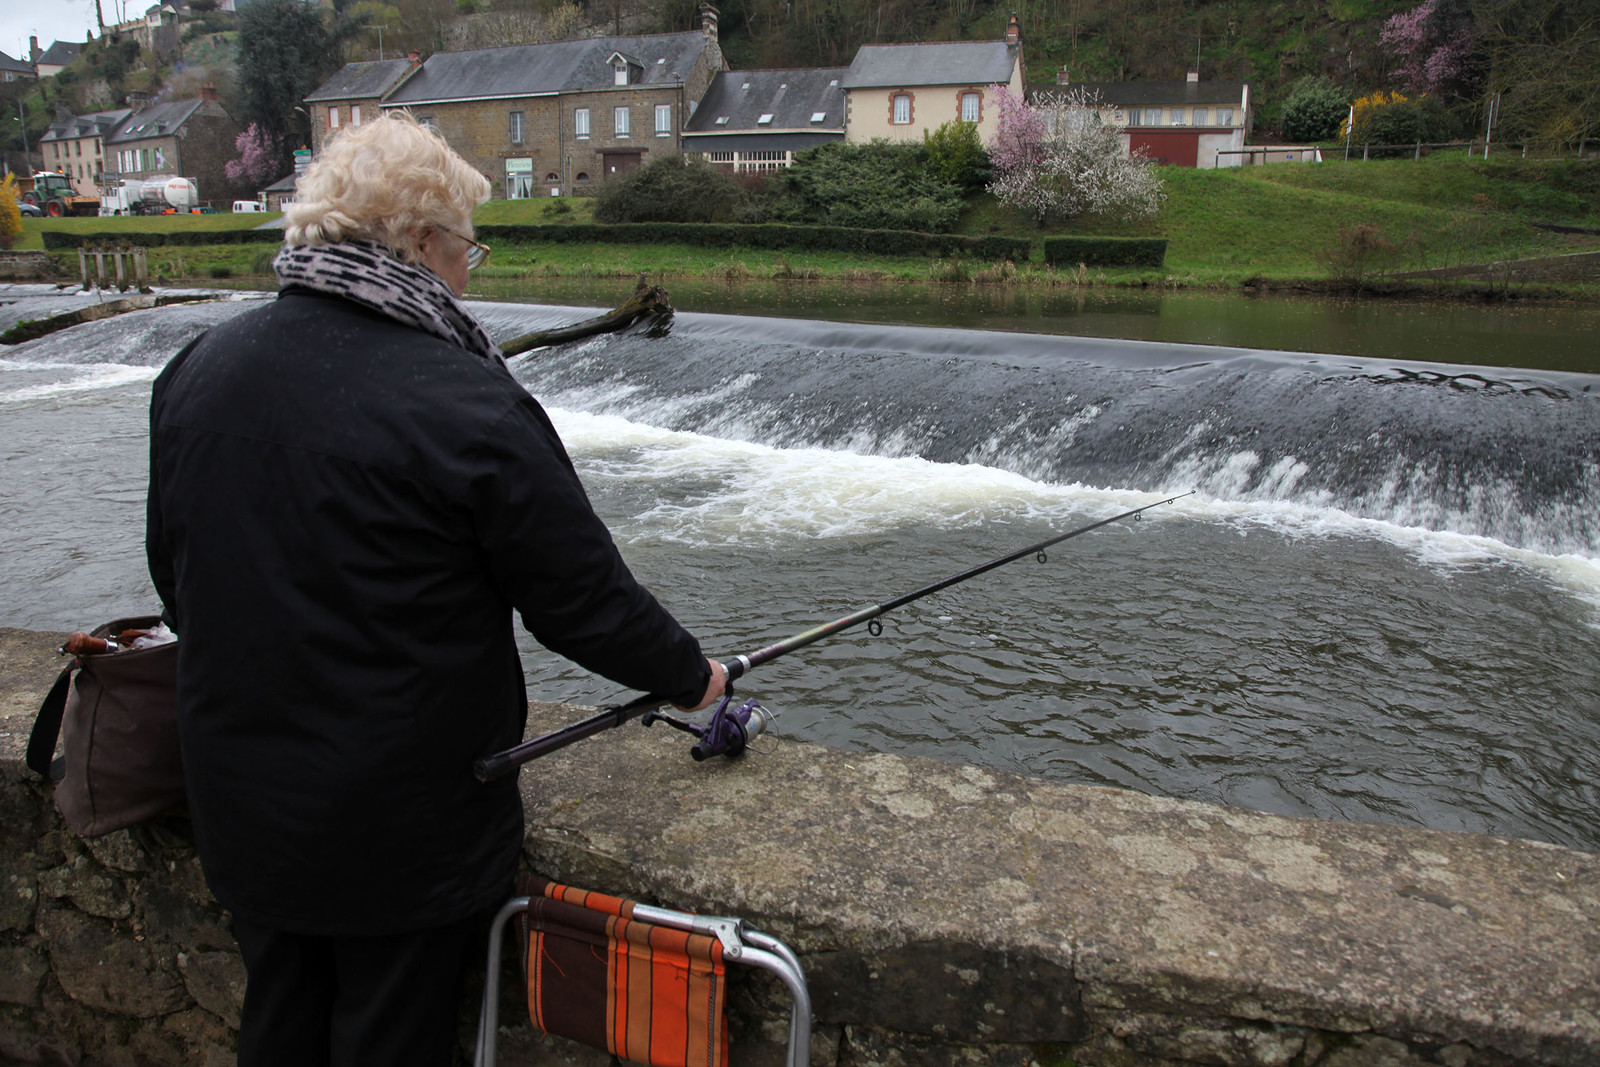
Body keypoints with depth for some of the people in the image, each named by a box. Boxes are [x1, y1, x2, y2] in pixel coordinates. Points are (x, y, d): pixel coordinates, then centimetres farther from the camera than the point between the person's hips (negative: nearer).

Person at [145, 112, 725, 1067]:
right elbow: (585, 598, -17)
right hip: (405, 834, -6)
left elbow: (173, 572, 8)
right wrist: (690, 675, 2)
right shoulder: (468, 406, -23)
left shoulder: (197, 372, -3)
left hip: (242, 807, 6)